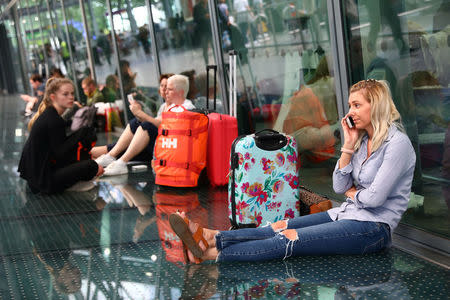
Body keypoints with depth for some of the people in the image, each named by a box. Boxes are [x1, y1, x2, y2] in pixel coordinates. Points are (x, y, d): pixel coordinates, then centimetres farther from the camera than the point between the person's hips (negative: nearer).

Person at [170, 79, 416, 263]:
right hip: (348, 214, 8)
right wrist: (348, 145, -2)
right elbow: (339, 186, 5)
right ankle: (211, 237, -22)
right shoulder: (363, 139, 12)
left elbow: (375, 197, -20)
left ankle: (211, 254, -25)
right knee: (280, 227, -10)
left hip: (374, 228, -8)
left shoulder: (397, 143, -15)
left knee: (290, 239, -19)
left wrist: (352, 192, 1)